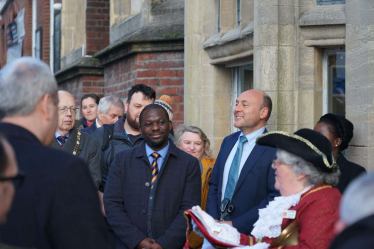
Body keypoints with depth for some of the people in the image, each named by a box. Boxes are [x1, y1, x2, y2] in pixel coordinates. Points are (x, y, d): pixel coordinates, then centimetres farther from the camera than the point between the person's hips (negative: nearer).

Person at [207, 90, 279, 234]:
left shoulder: (275, 148, -14)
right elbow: (214, 185, 12)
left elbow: (275, 198, -18)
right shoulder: (228, 142, 8)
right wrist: (214, 221, -3)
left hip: (250, 233, -5)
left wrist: (235, 225, -18)